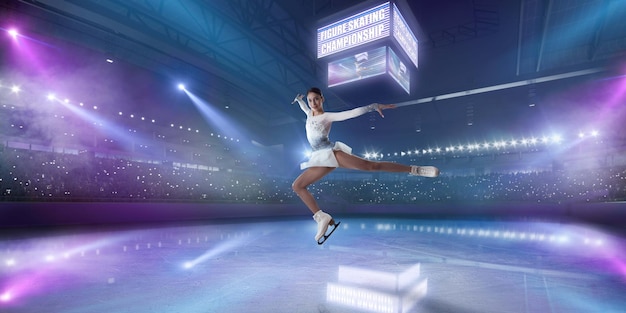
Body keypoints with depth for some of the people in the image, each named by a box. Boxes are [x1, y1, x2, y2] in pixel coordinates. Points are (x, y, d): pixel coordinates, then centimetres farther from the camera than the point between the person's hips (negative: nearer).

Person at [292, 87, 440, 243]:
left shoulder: (327, 116, -4)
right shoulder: (310, 113, 13)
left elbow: (351, 113, -13)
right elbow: (305, 108, 40)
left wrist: (374, 106, -20)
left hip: (331, 153, -6)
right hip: (321, 159, 7)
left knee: (371, 165, -19)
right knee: (297, 186, 1)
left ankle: (415, 169, -12)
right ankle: (322, 218, -2)